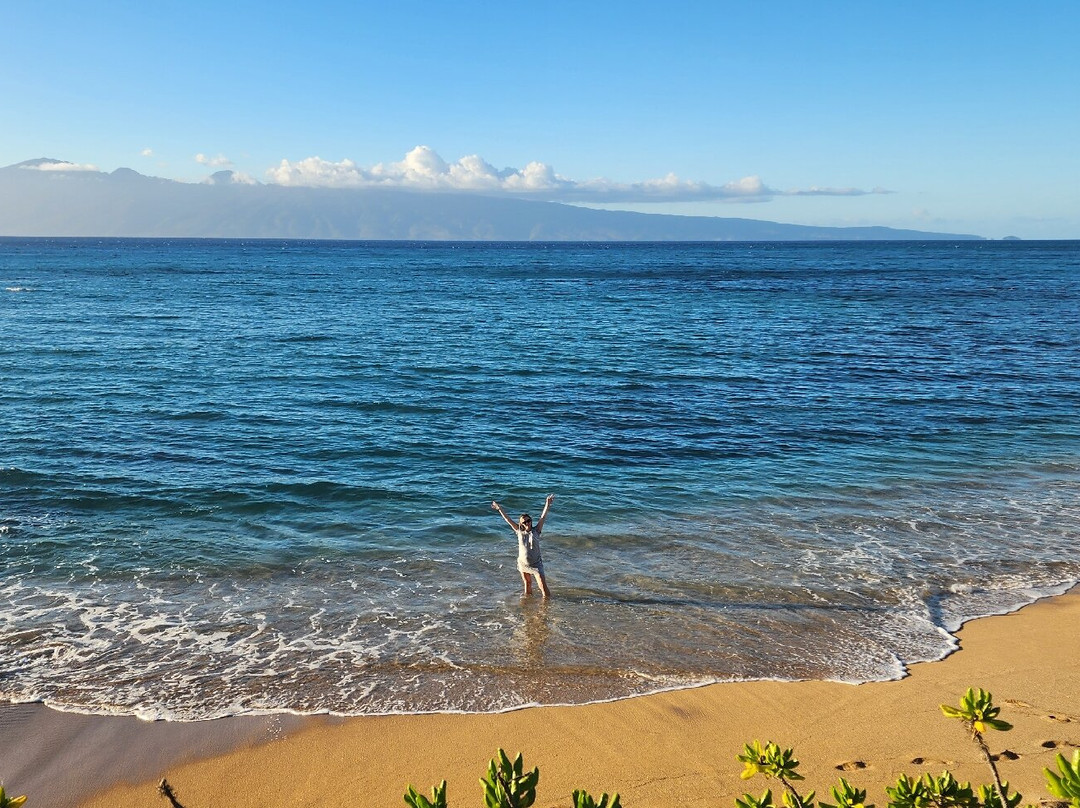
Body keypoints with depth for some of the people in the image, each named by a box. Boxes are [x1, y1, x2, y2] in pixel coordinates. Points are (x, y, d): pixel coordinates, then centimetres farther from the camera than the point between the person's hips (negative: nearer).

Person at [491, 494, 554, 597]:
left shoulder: (536, 531, -4)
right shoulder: (519, 532, 0)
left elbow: (543, 517, -11)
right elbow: (507, 519, 5)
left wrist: (547, 504, -19)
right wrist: (499, 509, 7)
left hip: (536, 564, -2)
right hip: (523, 564, 2)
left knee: (544, 587, -5)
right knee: (527, 584, 17)